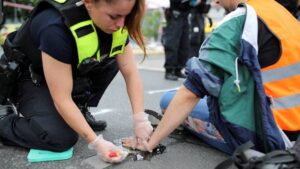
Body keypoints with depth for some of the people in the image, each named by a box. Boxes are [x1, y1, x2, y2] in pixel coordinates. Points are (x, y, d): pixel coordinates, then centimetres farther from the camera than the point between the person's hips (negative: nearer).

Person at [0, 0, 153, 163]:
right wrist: (96, 142, -33)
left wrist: (140, 119, -23)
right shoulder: (56, 28, -37)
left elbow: (131, 72, -14)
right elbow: (62, 99, -34)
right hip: (30, 79, -6)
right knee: (61, 138, -25)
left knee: (111, 62, -14)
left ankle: (79, 112, 2)